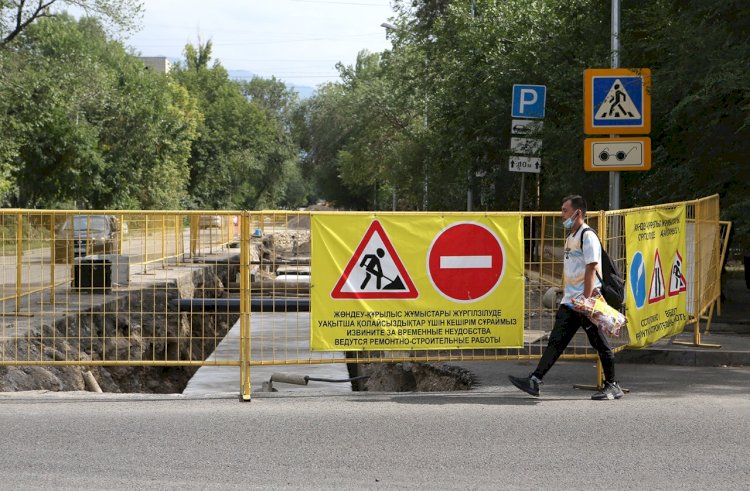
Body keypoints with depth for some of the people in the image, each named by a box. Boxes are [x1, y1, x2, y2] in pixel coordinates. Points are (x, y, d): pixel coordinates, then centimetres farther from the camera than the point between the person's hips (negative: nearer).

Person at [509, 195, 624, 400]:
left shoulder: (588, 237, -11)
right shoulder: (571, 237, 18)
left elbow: (591, 270, -18)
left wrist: (586, 300, -23)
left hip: (585, 302, -9)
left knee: (600, 344, 0)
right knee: (556, 341, 2)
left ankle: (612, 386, 9)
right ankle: (534, 381, -3)